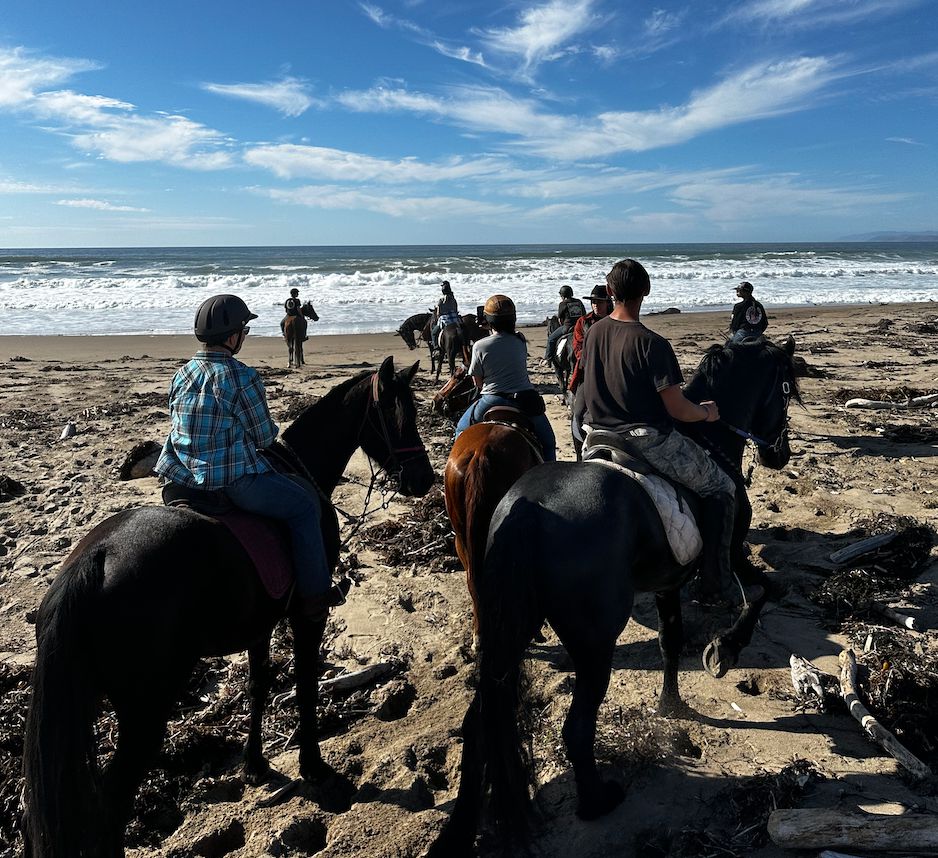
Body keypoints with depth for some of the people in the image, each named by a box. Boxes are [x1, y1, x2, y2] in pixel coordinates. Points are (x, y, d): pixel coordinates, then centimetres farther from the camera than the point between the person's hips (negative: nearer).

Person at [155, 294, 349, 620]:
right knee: (305, 504, 5)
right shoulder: (242, 377, -16)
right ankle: (315, 597, 9)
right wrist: (271, 430, 14)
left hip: (182, 477, 9)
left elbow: (182, 425, 16)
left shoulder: (181, 375, 7)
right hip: (232, 481, -9)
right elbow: (263, 437, -9)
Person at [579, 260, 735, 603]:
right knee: (721, 488, 11)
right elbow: (677, 410, -16)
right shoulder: (652, 343, -18)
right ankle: (714, 583, 10)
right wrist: (707, 412, 4)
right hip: (649, 442, -6)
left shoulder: (594, 332, 3)